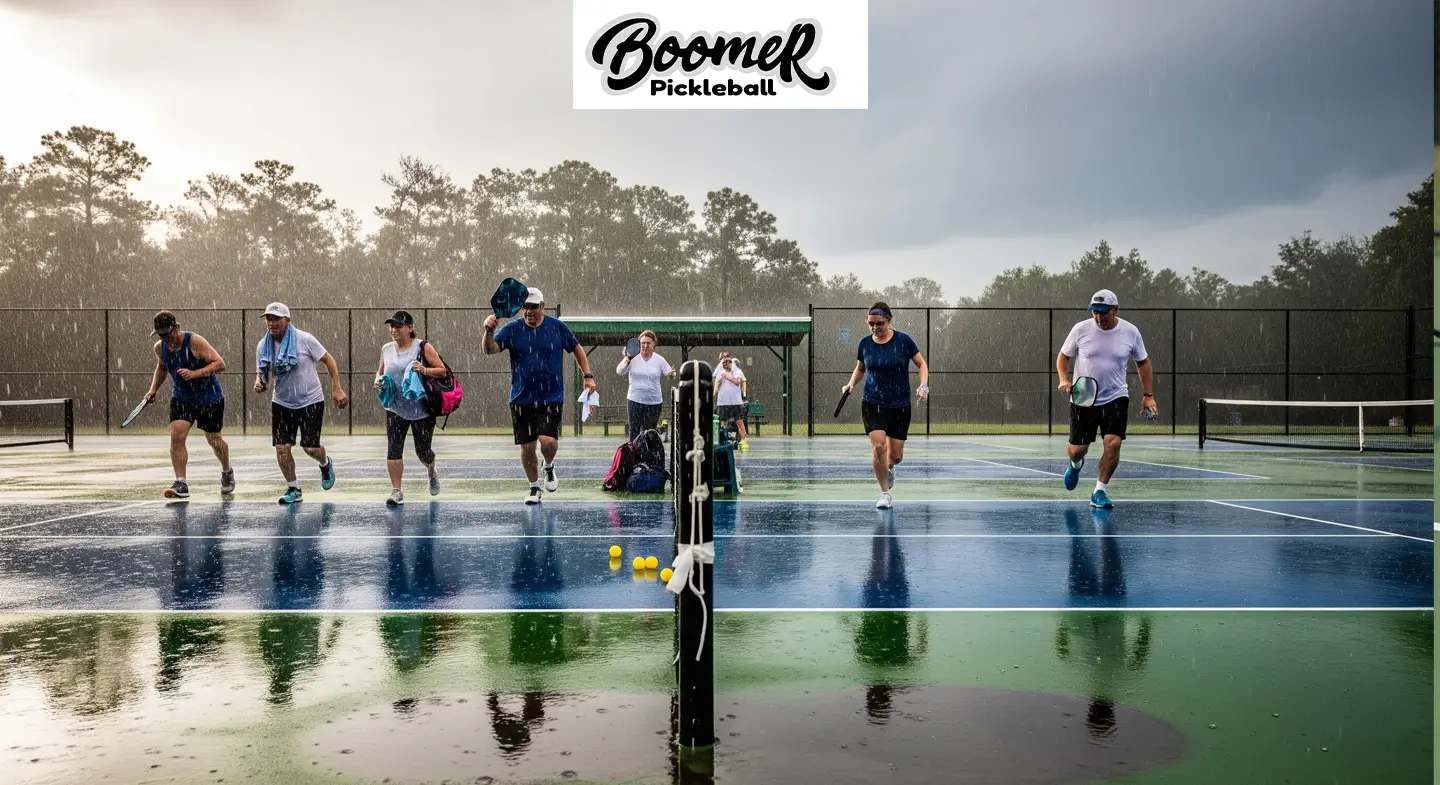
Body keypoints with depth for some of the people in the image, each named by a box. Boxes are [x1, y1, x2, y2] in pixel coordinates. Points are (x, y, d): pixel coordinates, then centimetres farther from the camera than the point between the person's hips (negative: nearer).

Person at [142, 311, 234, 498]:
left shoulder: (195, 342, -21)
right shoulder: (159, 348, -4)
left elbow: (219, 363, -25)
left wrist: (194, 373, -36)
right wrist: (153, 388, 8)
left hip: (210, 398, -4)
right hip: (181, 398, 4)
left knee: (213, 440, 11)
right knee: (176, 436, -17)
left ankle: (227, 472, 39)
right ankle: (181, 484, -15)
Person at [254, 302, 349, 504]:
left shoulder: (304, 339, -16)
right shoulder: (263, 346, -4)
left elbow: (328, 360, -8)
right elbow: (262, 373, 6)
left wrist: (336, 389, -12)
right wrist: (259, 383, -19)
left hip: (310, 401, -3)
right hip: (282, 404, 4)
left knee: (310, 447, -5)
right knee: (282, 448, -4)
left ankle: (325, 464, 33)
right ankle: (293, 489, 18)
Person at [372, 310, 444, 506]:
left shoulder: (423, 347, -6)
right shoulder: (386, 349, 7)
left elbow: (442, 371, -6)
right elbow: (380, 371, 21)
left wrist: (424, 370, -24)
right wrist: (378, 380, -1)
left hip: (422, 409, -3)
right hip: (395, 408, 3)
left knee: (423, 451, 7)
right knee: (393, 449, -9)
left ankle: (432, 472, 41)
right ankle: (396, 491, -2)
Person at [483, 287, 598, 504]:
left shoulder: (557, 327, 0)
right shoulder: (512, 329, 0)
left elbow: (577, 349, 13)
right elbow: (490, 350, -12)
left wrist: (588, 376, 6)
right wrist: (489, 331, -31)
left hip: (551, 398, -1)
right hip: (521, 400, 2)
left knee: (548, 440, -19)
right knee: (527, 447, 5)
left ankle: (549, 467, 14)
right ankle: (534, 488, 26)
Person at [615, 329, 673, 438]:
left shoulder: (659, 360, 3)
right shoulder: (633, 357, -2)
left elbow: (669, 374, 6)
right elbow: (619, 371, -11)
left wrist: (672, 374, -19)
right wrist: (627, 360, -30)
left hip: (654, 402, 1)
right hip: (635, 400, -1)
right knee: (634, 432, -2)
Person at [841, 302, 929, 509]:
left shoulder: (903, 340, -8)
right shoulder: (865, 343, -1)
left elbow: (922, 364, 1)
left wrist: (924, 386, -15)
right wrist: (851, 383, -4)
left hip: (900, 406, 0)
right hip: (872, 404, 0)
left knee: (896, 456, 4)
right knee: (878, 446, -18)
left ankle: (888, 468, 42)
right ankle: (885, 493, -2)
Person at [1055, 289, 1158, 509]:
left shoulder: (1130, 332, -4)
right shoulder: (1081, 329, -8)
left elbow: (1143, 362, 10)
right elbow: (1063, 356, 5)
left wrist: (1148, 395, 5)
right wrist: (1064, 379, -13)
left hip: (1115, 398, 0)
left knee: (1113, 443, -17)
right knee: (1077, 449, 4)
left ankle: (1099, 492, -1)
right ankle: (1075, 464, 43)